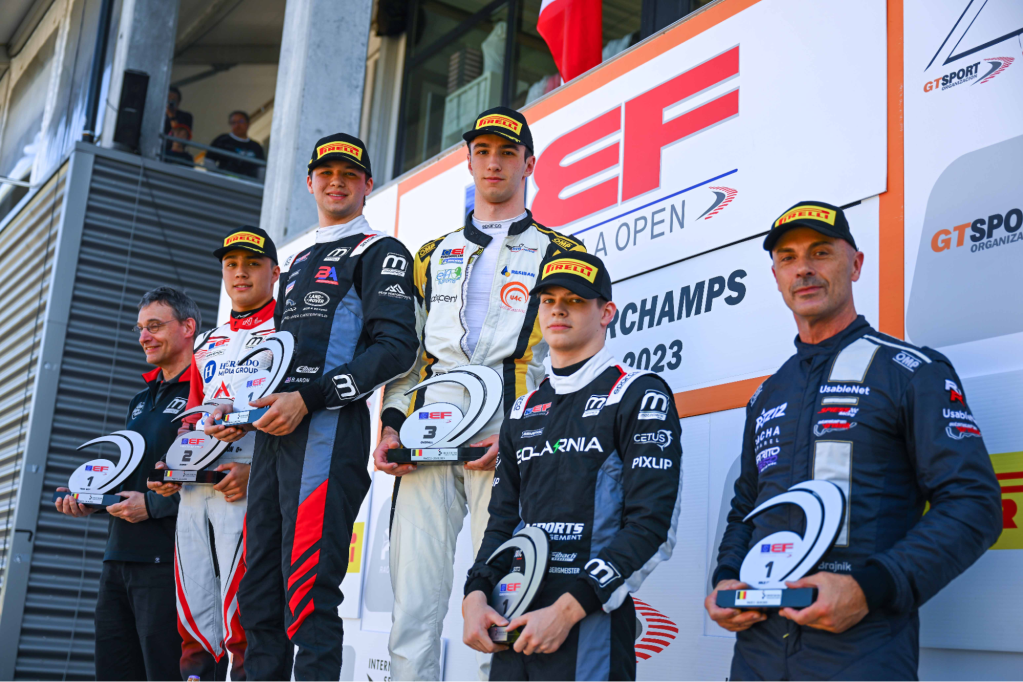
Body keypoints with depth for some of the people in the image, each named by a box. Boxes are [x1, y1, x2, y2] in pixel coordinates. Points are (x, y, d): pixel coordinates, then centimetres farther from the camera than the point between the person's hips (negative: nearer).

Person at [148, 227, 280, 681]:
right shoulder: (206, 344, 26)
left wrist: (259, 469, -19)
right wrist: (170, 468, 11)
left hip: (246, 487, -7)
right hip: (194, 490, 7)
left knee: (239, 619, -12)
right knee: (193, 619, 5)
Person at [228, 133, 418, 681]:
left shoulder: (380, 253, 3)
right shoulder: (297, 263, 28)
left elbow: (394, 348, -10)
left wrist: (308, 399, -15)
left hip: (329, 429, -8)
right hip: (274, 433, 8)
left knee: (309, 588, -13)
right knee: (259, 591, 8)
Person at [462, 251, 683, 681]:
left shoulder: (640, 395, -4)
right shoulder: (523, 412, 17)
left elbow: (651, 523, -12)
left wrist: (569, 608, -17)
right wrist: (476, 595, 1)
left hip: (592, 625, -6)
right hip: (513, 624, 6)